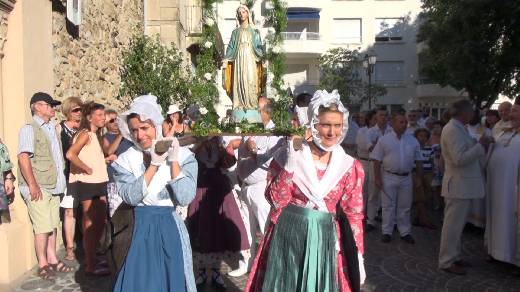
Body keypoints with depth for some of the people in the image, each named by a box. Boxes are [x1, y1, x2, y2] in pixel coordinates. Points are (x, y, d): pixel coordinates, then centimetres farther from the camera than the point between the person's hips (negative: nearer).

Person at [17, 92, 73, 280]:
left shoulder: (52, 128, 16)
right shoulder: (29, 129, -8)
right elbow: (23, 157, -17)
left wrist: (59, 181, 15)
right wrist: (33, 185, -20)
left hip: (53, 186, 7)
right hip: (38, 187, -7)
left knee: (52, 225, 12)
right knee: (43, 227, -3)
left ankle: (53, 260, 22)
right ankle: (43, 265, 9)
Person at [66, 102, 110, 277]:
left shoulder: (96, 134, 15)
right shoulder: (85, 134, -13)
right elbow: (70, 154, -26)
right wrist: (87, 169, -19)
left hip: (99, 182, 9)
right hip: (88, 183, -9)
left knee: (100, 221, 14)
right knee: (90, 224, -2)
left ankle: (92, 258, 27)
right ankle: (90, 266, 8)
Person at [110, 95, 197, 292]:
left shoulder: (183, 156, -6)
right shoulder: (125, 160, -1)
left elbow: (185, 198, -15)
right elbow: (131, 196, -15)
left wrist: (174, 161, -19)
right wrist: (154, 165, -20)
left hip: (170, 228, -1)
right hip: (139, 230, 1)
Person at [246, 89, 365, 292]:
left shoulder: (349, 167, -2)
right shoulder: (291, 156, -6)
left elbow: (353, 214, 1)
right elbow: (275, 199, -10)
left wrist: (358, 255, -3)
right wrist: (289, 166, -21)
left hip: (325, 240, 1)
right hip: (287, 235, -1)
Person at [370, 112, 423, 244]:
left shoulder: (412, 140, 6)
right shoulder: (384, 140, -4)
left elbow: (418, 161, 10)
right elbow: (377, 160, -5)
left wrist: (420, 178, 8)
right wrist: (377, 179, -10)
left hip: (406, 178, 3)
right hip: (389, 177, -3)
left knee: (405, 207, 11)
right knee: (388, 206, 5)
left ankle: (405, 232, 23)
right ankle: (387, 232, 16)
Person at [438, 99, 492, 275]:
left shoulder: (458, 128, 13)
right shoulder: (453, 130, -18)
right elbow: (459, 159, -24)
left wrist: (480, 145, 9)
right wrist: (480, 145, -17)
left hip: (463, 185, 10)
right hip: (459, 186, -10)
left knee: (457, 224, 19)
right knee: (453, 225, -1)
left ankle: (455, 256, 31)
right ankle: (447, 262, 9)